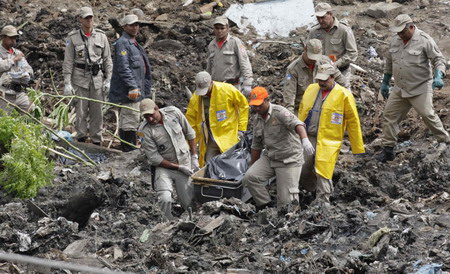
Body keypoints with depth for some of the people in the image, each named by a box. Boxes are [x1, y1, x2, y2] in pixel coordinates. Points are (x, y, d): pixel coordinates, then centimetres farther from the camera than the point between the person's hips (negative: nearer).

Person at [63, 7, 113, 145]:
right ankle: (81, 138, 8)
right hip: (79, 78, -2)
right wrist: (67, 83, -6)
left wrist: (108, 79, 3)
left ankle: (96, 141, 12)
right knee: (80, 112, -1)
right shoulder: (73, 37, 1)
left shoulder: (101, 36, 7)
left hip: (97, 78, 2)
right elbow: (68, 62, 0)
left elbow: (107, 60, 10)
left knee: (97, 112, 4)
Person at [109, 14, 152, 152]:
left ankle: (126, 151, 20)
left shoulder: (134, 44, 21)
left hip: (136, 90, 11)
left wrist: (145, 89, 26)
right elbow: (123, 68, -21)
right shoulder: (122, 43, -12)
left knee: (125, 122, 14)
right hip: (129, 92, -11)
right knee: (131, 121, -11)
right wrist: (132, 87, -27)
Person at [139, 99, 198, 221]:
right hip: (164, 167, -3)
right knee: (165, 200, -25)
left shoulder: (173, 112, -9)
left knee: (188, 203, 6)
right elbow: (154, 158, -16)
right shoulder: (145, 131, -18)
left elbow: (190, 133, 5)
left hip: (185, 164, 3)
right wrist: (179, 167, -15)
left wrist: (194, 157, 3)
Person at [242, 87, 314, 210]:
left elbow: (297, 124, -31)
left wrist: (305, 140, -50)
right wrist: (252, 166, 23)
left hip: (289, 159, -7)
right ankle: (265, 206, -1)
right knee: (249, 177, -13)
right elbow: (256, 146, 19)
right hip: (269, 157, 7)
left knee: (286, 199, -9)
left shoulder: (279, 112, -14)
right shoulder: (257, 120, 10)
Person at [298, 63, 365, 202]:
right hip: (307, 138, 5)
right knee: (301, 174, 3)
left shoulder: (344, 95, -4)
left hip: (327, 142, -5)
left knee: (323, 176, -9)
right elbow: (301, 114, 20)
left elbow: (353, 123, -1)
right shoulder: (310, 89, 11)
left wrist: (359, 150, -1)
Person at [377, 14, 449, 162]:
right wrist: (385, 83, 24)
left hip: (420, 89, -6)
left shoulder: (425, 40, -12)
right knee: (389, 116, 4)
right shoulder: (395, 41, 8)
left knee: (428, 114, -15)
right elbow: (389, 63, 20)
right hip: (399, 89, 6)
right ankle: (388, 149, 14)